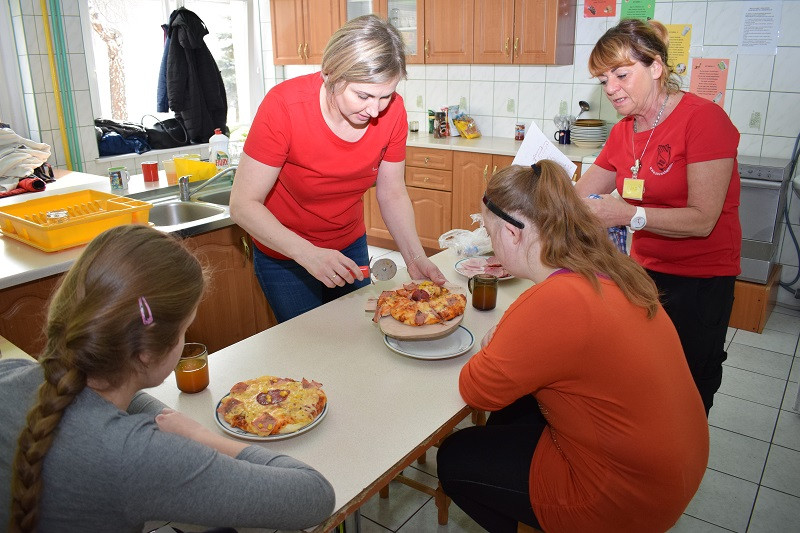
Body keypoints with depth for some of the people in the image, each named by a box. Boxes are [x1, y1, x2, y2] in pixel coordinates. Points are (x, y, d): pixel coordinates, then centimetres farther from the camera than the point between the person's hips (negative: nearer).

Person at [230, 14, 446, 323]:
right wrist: (309, 254, -38)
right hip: (285, 255, -3)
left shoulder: (392, 111, -17)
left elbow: (392, 195, -6)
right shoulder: (285, 105, -28)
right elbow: (244, 205, -26)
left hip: (350, 245, 4)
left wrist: (415, 258, -20)